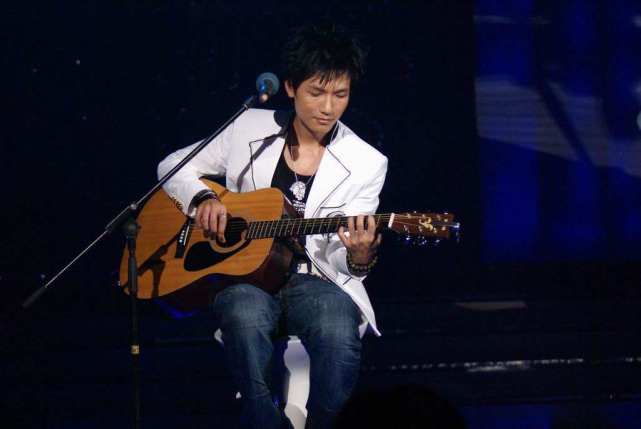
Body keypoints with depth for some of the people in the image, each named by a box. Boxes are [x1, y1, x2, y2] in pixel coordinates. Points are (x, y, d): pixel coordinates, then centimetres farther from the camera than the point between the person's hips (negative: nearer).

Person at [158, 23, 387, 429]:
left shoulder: (366, 163, 1)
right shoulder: (249, 128, 5)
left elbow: (340, 262, -1)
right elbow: (173, 166, 15)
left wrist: (359, 258, -26)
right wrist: (202, 199, -7)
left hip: (315, 282, 0)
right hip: (241, 276, 0)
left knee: (339, 333, -35)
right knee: (246, 316, -36)